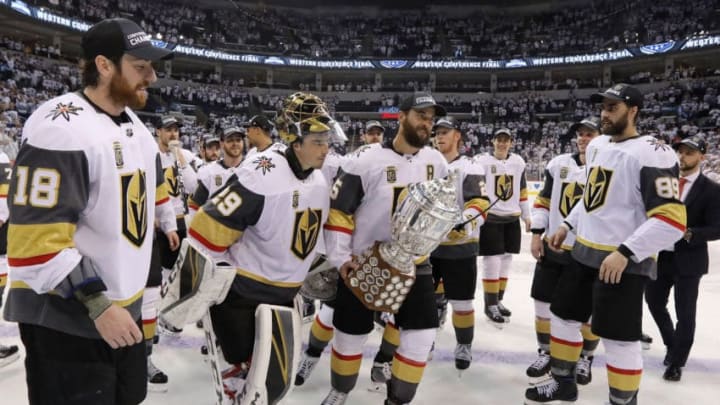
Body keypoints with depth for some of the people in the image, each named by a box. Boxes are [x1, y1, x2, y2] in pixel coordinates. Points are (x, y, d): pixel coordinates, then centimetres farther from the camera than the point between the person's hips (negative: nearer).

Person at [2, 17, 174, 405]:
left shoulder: (134, 125, 7)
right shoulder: (59, 129, -21)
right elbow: (36, 240, -25)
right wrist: (96, 304, -24)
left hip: (123, 306, 9)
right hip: (63, 319, -8)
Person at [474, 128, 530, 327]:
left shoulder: (518, 162, 8)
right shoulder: (482, 162, -8)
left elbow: (522, 190, 15)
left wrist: (526, 215, 16)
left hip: (512, 219, 5)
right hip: (490, 218, -5)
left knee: (505, 262, 11)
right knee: (492, 263, -5)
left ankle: (498, 301, 25)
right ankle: (490, 305, 7)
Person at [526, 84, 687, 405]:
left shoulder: (653, 154, -17)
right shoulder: (596, 146, 9)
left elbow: (671, 220, -23)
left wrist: (625, 252, -27)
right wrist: (568, 225, 17)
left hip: (624, 260, -8)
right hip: (584, 253, 9)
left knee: (619, 339, 1)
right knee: (563, 316, 17)